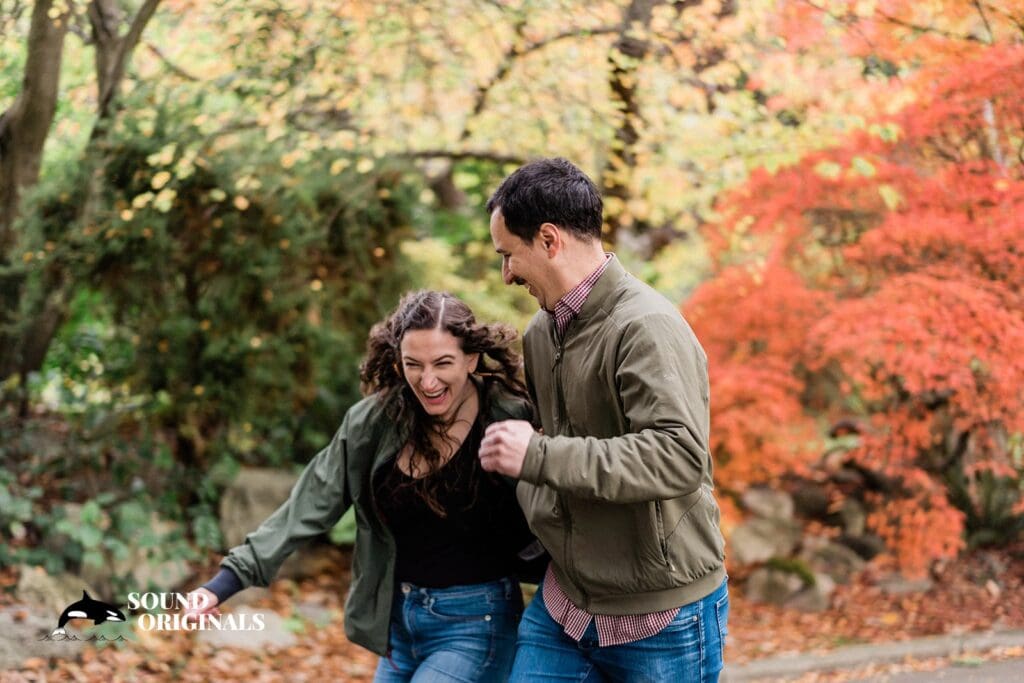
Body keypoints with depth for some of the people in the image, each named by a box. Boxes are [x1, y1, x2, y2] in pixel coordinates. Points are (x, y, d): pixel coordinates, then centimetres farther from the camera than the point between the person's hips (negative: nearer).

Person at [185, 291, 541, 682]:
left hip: (474, 625, -5)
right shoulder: (377, 419, -5)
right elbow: (312, 503, -4)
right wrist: (229, 580, -9)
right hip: (398, 619, 5)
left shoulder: (511, 422, -16)